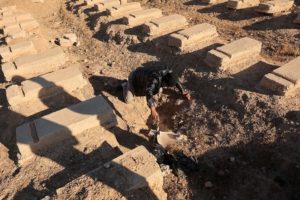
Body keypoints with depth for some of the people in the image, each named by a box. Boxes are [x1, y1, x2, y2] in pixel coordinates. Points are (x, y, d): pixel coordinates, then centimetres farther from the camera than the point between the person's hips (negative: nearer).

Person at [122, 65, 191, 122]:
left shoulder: (169, 72, -22)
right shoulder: (155, 78, -45)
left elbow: (176, 81, -2)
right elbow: (149, 92, -57)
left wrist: (184, 92, -3)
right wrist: (153, 110, -67)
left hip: (143, 75, 7)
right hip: (135, 78, -6)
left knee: (159, 90, 13)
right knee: (128, 100, -8)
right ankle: (125, 85, 20)